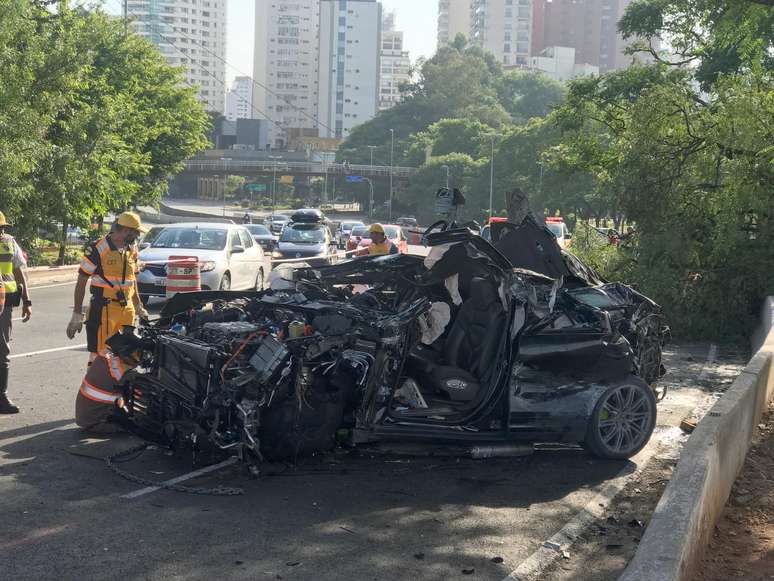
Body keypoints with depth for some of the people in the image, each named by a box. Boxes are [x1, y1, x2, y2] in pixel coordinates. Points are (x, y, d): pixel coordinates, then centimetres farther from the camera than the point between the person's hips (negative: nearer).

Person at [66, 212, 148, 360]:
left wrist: (138, 306, 24)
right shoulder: (97, 249, -11)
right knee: (100, 355, -7)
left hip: (127, 310, 7)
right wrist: (77, 315, -9)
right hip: (104, 310, -7)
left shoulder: (132, 249, 11)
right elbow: (81, 282, -7)